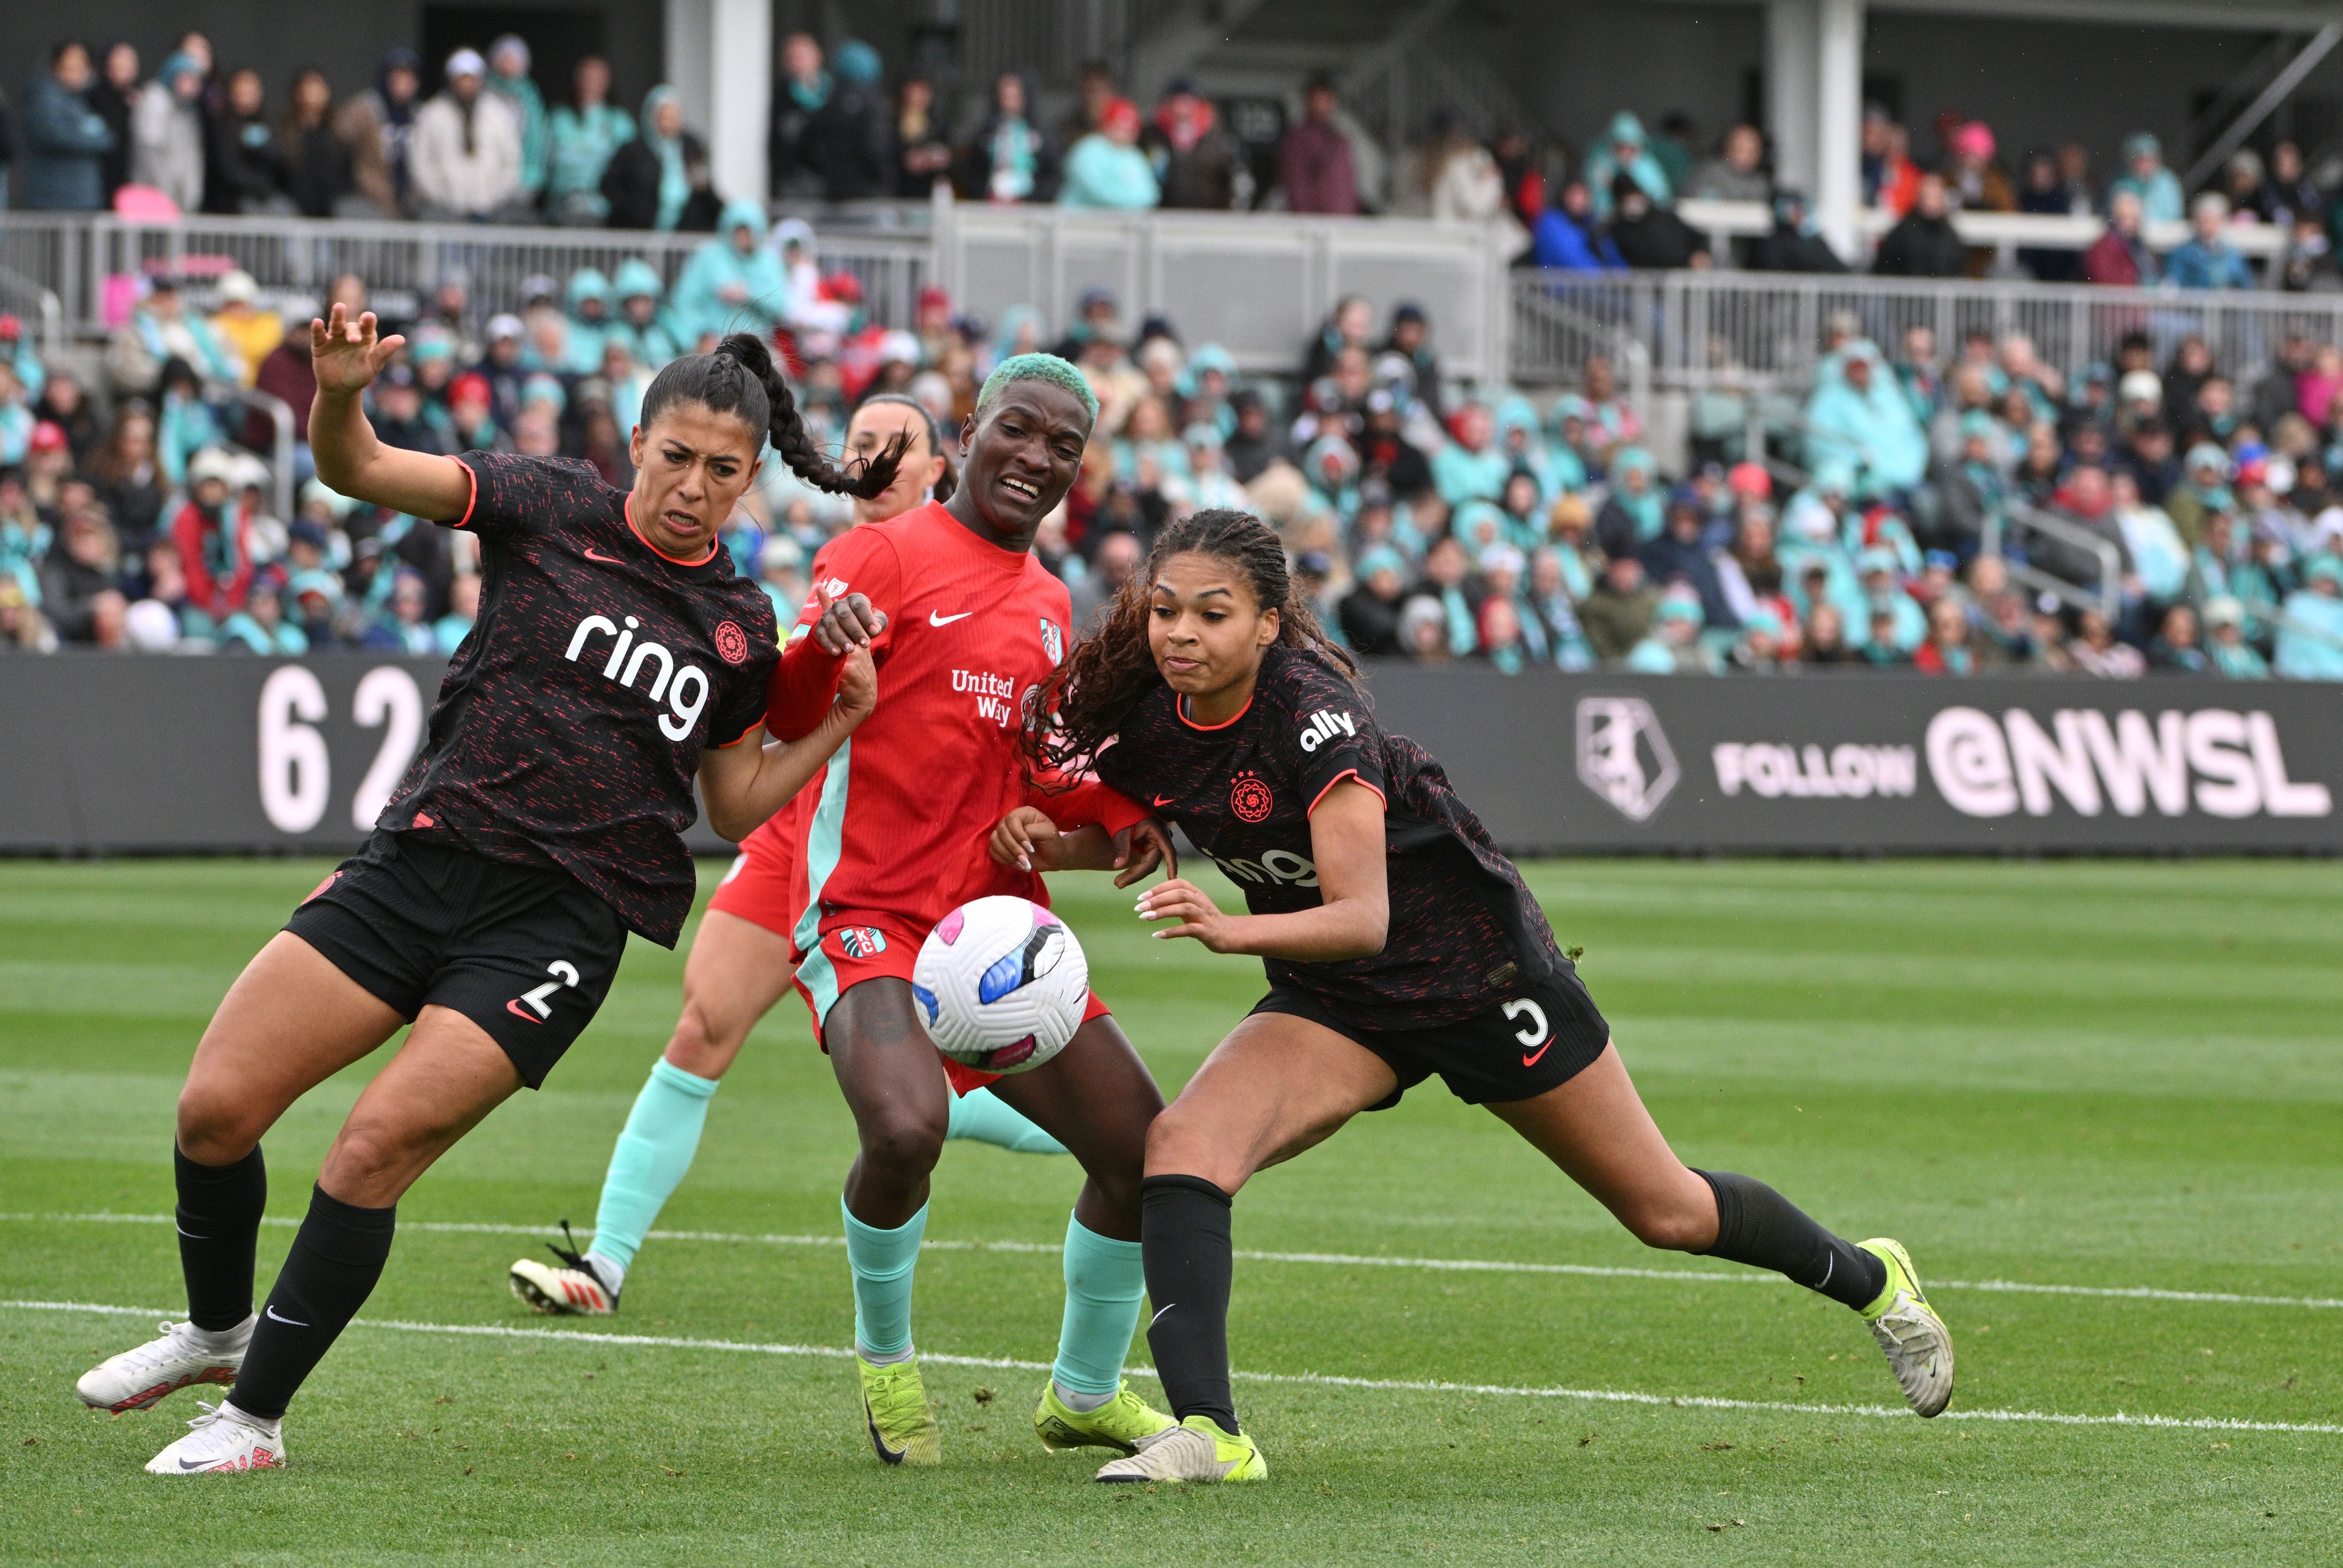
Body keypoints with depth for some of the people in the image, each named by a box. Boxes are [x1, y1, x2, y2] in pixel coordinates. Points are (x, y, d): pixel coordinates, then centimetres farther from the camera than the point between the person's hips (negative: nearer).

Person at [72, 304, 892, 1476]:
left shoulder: (740, 627, 10)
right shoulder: (551, 514, 3)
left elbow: (736, 808, 21)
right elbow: (358, 470, -5)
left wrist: (840, 723, 6)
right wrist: (338, 394, -27)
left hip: (558, 925, 0)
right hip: (420, 858, 0)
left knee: (376, 1147, -16)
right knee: (216, 1107, -5)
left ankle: (256, 1414, -1)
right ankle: (216, 1328, 25)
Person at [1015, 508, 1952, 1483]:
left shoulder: (1313, 712, -31)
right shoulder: (1139, 716, -13)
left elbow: (1364, 917, -37)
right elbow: (1129, 834, 9)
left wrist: (1232, 929, -54)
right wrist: (1046, 844, -13)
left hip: (1477, 965, -5)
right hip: (1334, 1000, 5)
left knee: (1664, 1210, 9)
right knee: (1179, 1147, -23)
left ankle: (1869, 1281, 37)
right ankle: (1206, 1434, -26)